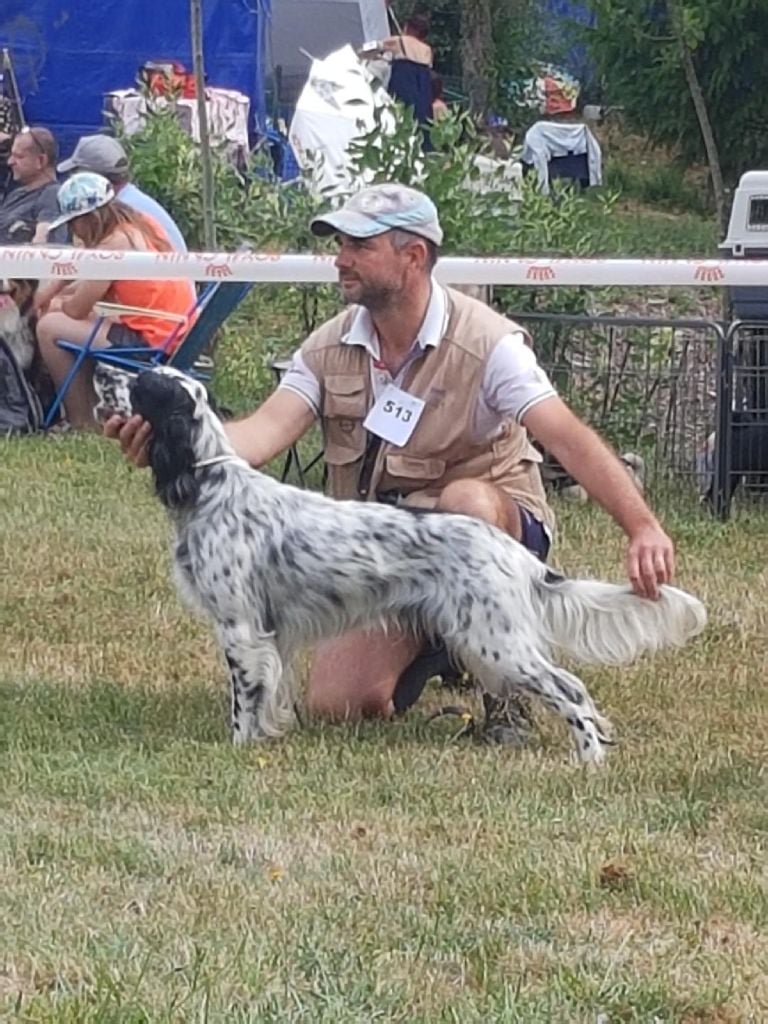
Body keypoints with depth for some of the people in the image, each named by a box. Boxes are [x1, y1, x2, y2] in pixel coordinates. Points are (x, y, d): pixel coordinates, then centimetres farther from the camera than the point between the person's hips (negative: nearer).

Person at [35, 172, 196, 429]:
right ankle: (96, 408, 24)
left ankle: (82, 423, 3)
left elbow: (77, 309, -8)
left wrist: (55, 306, 12)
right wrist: (55, 289, 15)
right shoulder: (143, 226, 11)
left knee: (50, 327, -3)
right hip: (179, 334, 10)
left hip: (151, 344, -10)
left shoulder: (114, 244, -16)